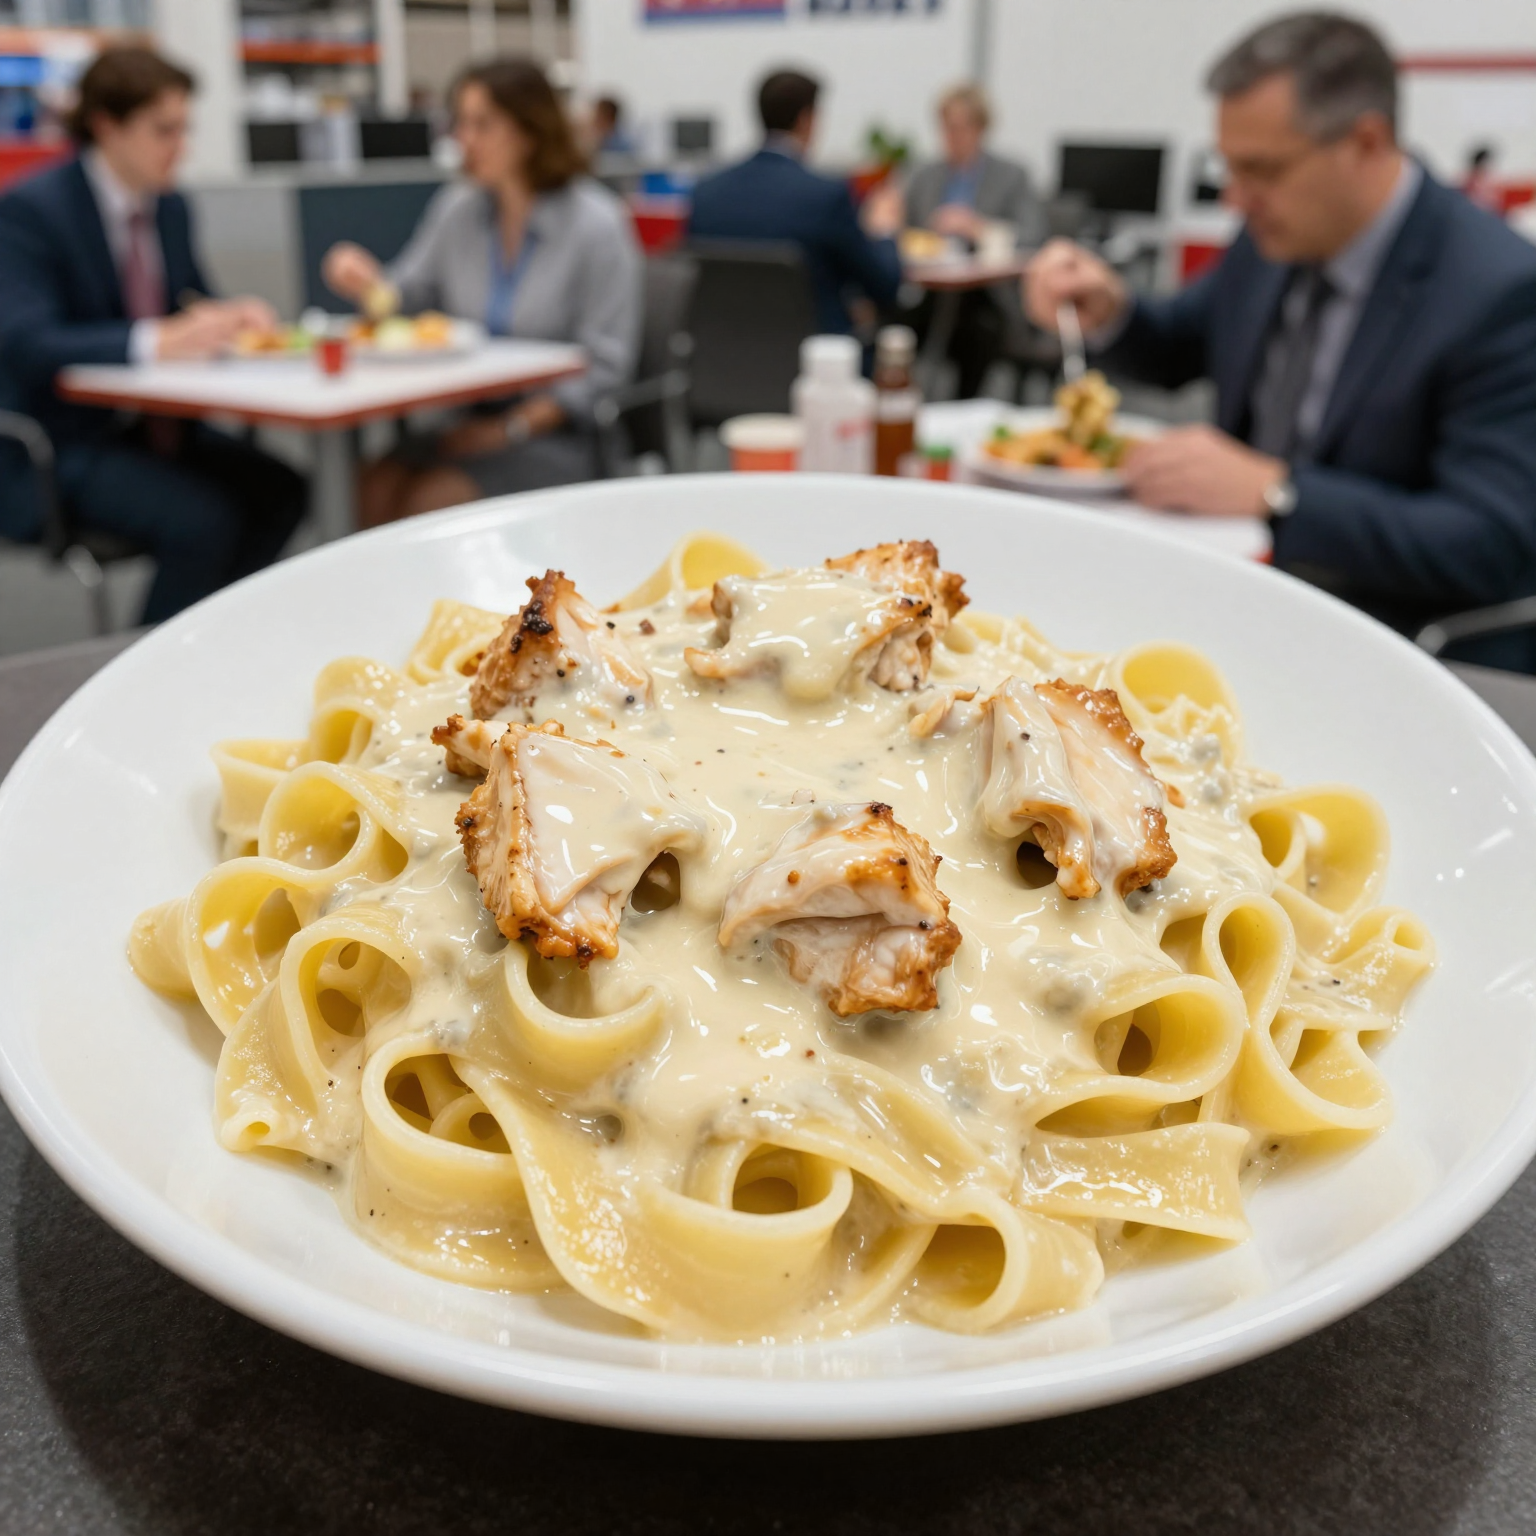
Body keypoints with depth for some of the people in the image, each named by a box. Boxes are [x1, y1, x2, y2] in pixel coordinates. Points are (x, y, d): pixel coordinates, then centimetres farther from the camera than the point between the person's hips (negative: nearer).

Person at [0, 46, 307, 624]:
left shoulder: (171, 208, 10)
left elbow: (195, 306, 21)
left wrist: (227, 317, -6)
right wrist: (157, 341, -36)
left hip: (161, 426, 7)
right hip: (74, 441, -7)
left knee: (280, 490, -17)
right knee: (203, 522, -30)